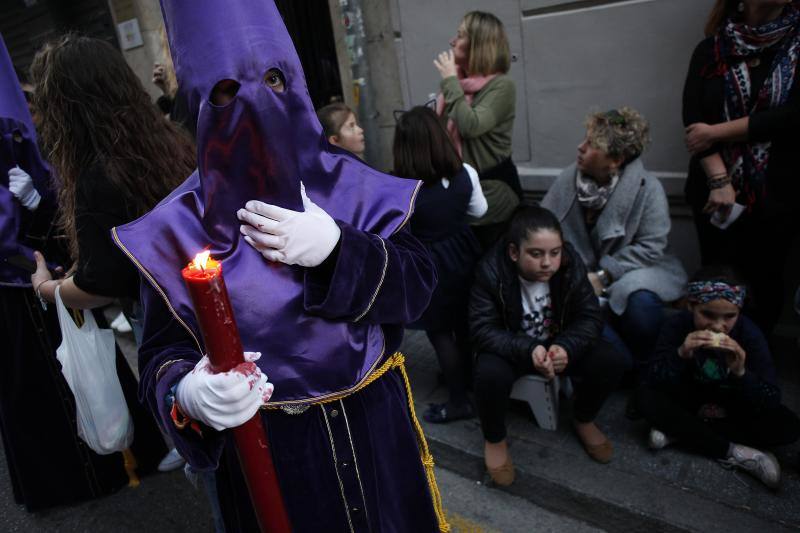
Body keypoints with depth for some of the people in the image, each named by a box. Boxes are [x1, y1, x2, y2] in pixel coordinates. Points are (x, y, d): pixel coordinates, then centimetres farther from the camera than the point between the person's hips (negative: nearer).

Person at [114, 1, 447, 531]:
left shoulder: (349, 183, -7)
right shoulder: (182, 225, -11)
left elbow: (418, 286, -9)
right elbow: (163, 353, -9)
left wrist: (336, 249, -25)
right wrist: (188, 395, -32)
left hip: (374, 424, 2)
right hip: (263, 449, -1)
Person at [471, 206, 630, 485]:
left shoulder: (571, 265, -17)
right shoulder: (492, 271, -25)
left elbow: (590, 317, -12)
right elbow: (482, 329, -25)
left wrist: (566, 347, -33)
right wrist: (528, 350, -40)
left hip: (559, 343, 3)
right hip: (510, 347, -3)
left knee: (612, 362, -18)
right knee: (490, 374, -35)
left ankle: (583, 420, 13)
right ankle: (494, 439, -3)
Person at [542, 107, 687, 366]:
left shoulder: (647, 187, -13)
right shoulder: (569, 177, -4)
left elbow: (651, 246, -14)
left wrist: (603, 276, -20)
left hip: (629, 274, -2)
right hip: (579, 274, 2)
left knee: (641, 302, -34)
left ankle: (645, 366, -2)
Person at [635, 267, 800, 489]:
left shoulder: (749, 334, -23)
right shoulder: (677, 325, -23)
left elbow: (772, 401, -25)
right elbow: (653, 382, -26)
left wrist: (740, 372, -44)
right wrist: (680, 355, -42)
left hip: (733, 402, 1)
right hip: (691, 397, 0)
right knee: (646, 396, -27)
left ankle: (681, 430, -20)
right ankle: (731, 452, -23)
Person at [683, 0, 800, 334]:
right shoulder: (710, 50, 5)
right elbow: (693, 119, -6)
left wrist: (716, 132, -12)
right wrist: (719, 180, -16)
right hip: (715, 189, 0)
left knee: (765, 282, 8)